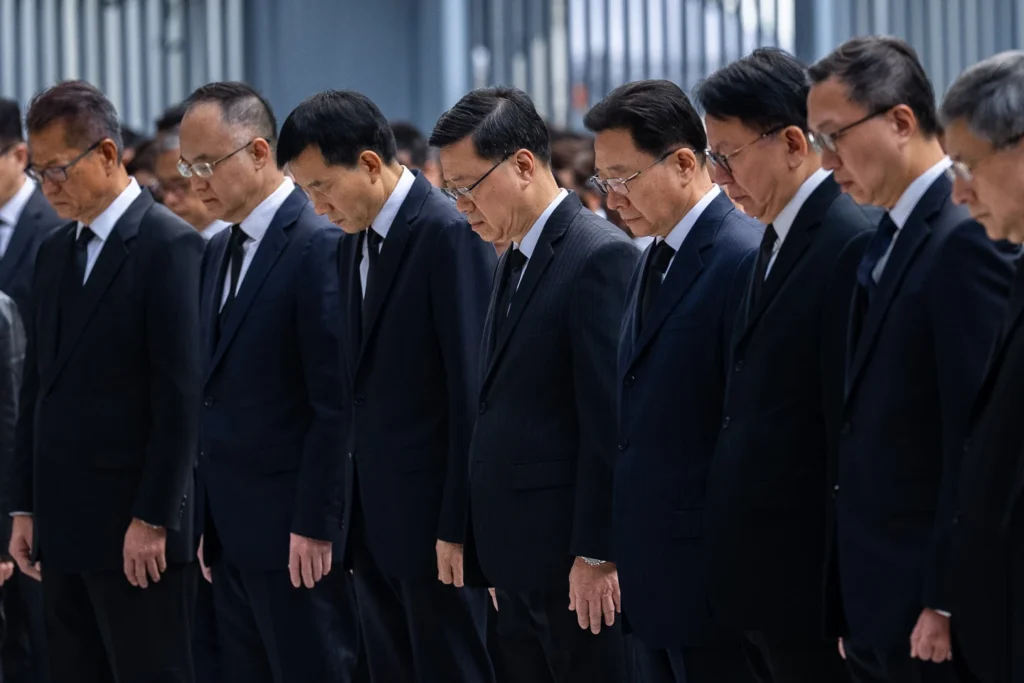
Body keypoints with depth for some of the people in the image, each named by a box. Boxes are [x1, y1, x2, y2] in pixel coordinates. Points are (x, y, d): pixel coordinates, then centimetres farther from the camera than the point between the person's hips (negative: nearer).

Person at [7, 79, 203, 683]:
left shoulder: (170, 246, -10)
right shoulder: (55, 252, 15)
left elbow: (181, 397, -14)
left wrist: (152, 520, -16)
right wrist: (25, 506, 13)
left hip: (138, 529, -7)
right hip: (65, 524, 7)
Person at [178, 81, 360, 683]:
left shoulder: (319, 245, -13)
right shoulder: (220, 252, 15)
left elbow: (336, 402, -16)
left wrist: (315, 526, -17)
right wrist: (209, 520, 13)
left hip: (296, 534, -8)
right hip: (233, 532, 8)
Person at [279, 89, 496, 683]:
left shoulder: (451, 234, -13)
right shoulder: (356, 243, 13)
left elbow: (473, 387, -16)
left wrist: (458, 524, -17)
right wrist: (350, 508, 10)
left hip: (433, 514, -8)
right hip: (374, 518, 8)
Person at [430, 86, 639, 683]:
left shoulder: (600, 256, -13)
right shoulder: (518, 259, 15)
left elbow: (609, 418, -17)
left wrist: (597, 554, -17)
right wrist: (489, 549, 12)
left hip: (576, 564, -9)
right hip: (518, 556, 9)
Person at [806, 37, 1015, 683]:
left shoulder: (968, 237, -16)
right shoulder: (890, 237, 13)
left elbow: (975, 436, -19)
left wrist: (947, 603, -19)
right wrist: (852, 604, 11)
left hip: (924, 601, -8)